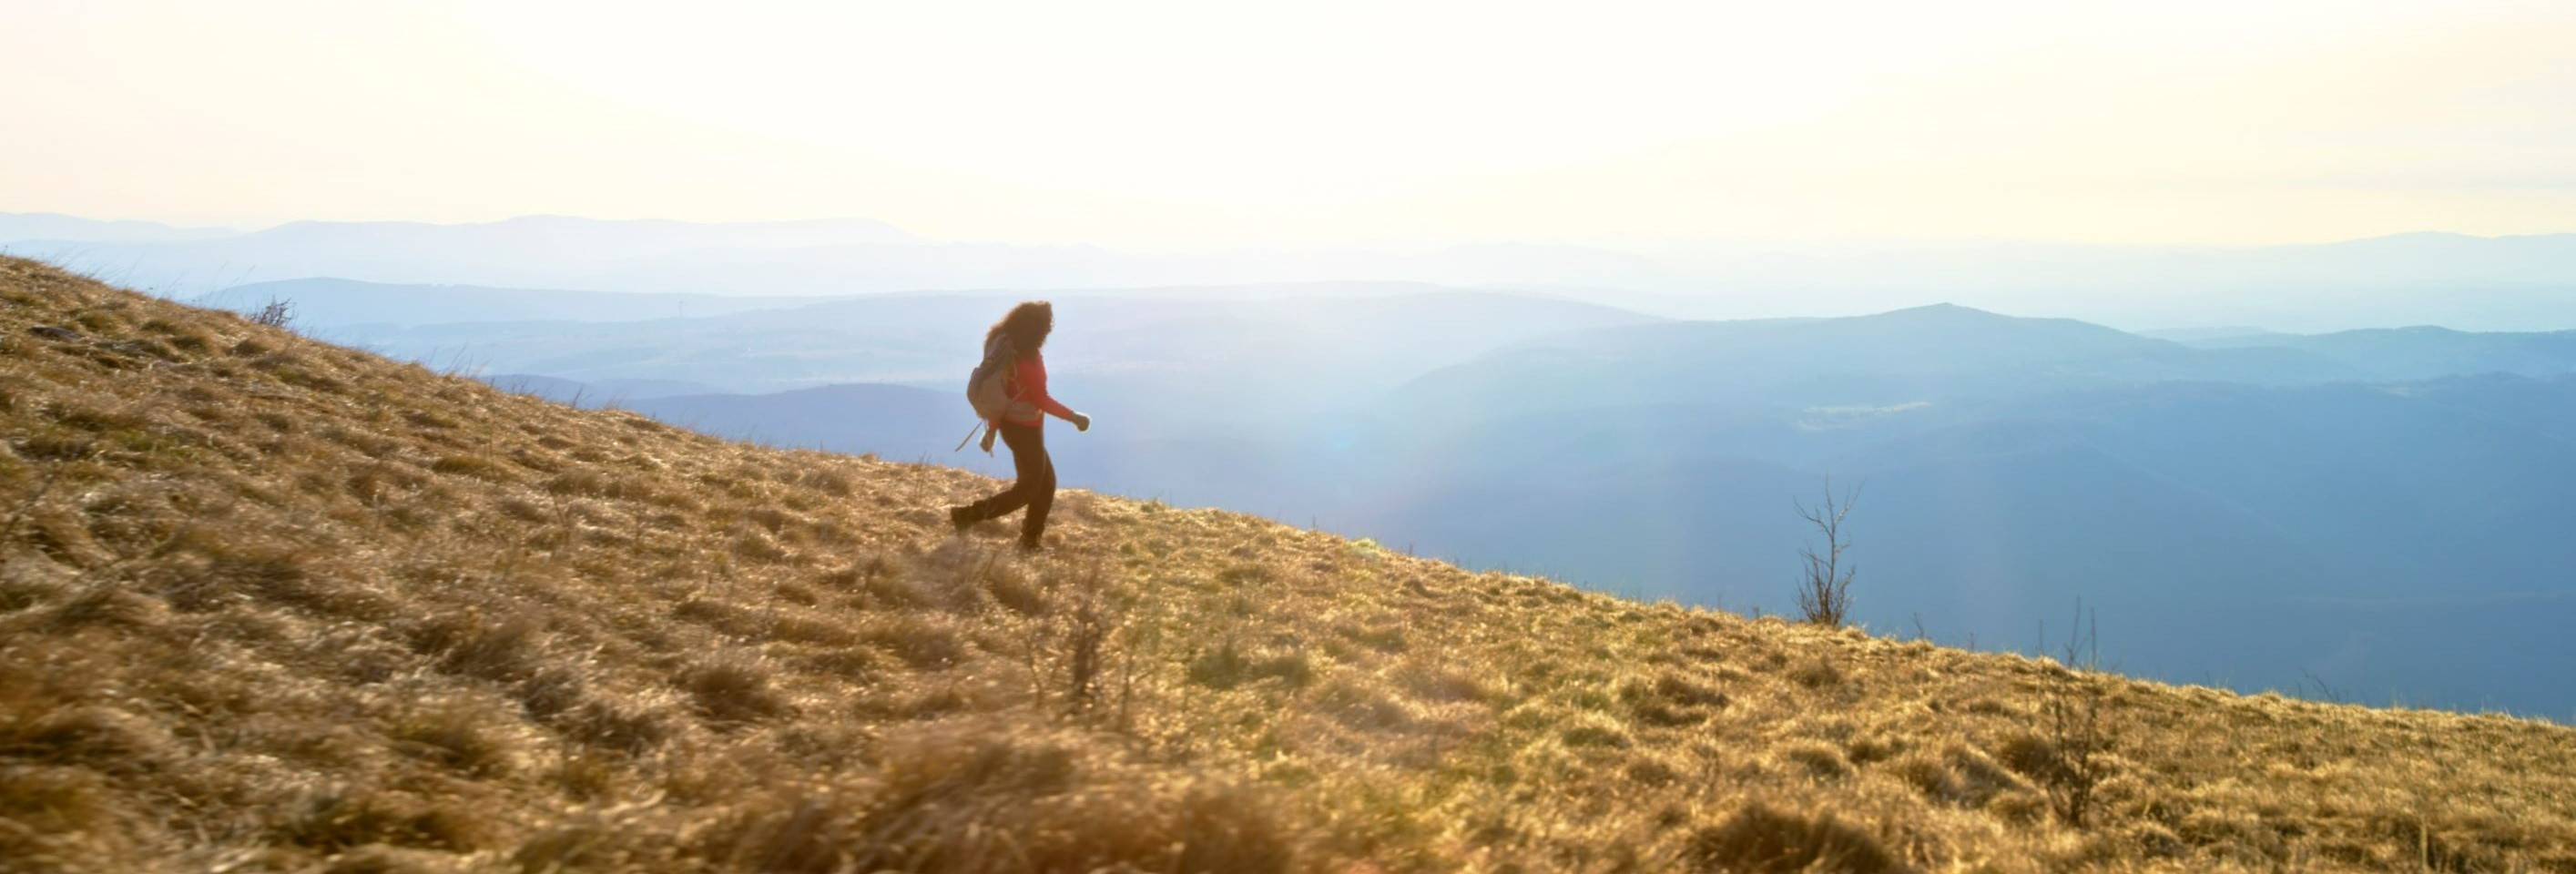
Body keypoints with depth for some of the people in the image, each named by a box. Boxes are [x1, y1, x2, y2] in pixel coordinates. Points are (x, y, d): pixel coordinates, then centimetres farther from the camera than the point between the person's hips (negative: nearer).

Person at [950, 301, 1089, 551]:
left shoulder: (1007, 351, 5)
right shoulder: (1030, 359, -23)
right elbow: (1042, 401, -20)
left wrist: (991, 429, 15)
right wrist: (1074, 417, -9)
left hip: (1012, 425, 9)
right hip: (1025, 429, -9)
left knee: (1046, 482, 16)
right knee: (1028, 488, 4)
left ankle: (1031, 541, 21)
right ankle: (967, 515, 1)